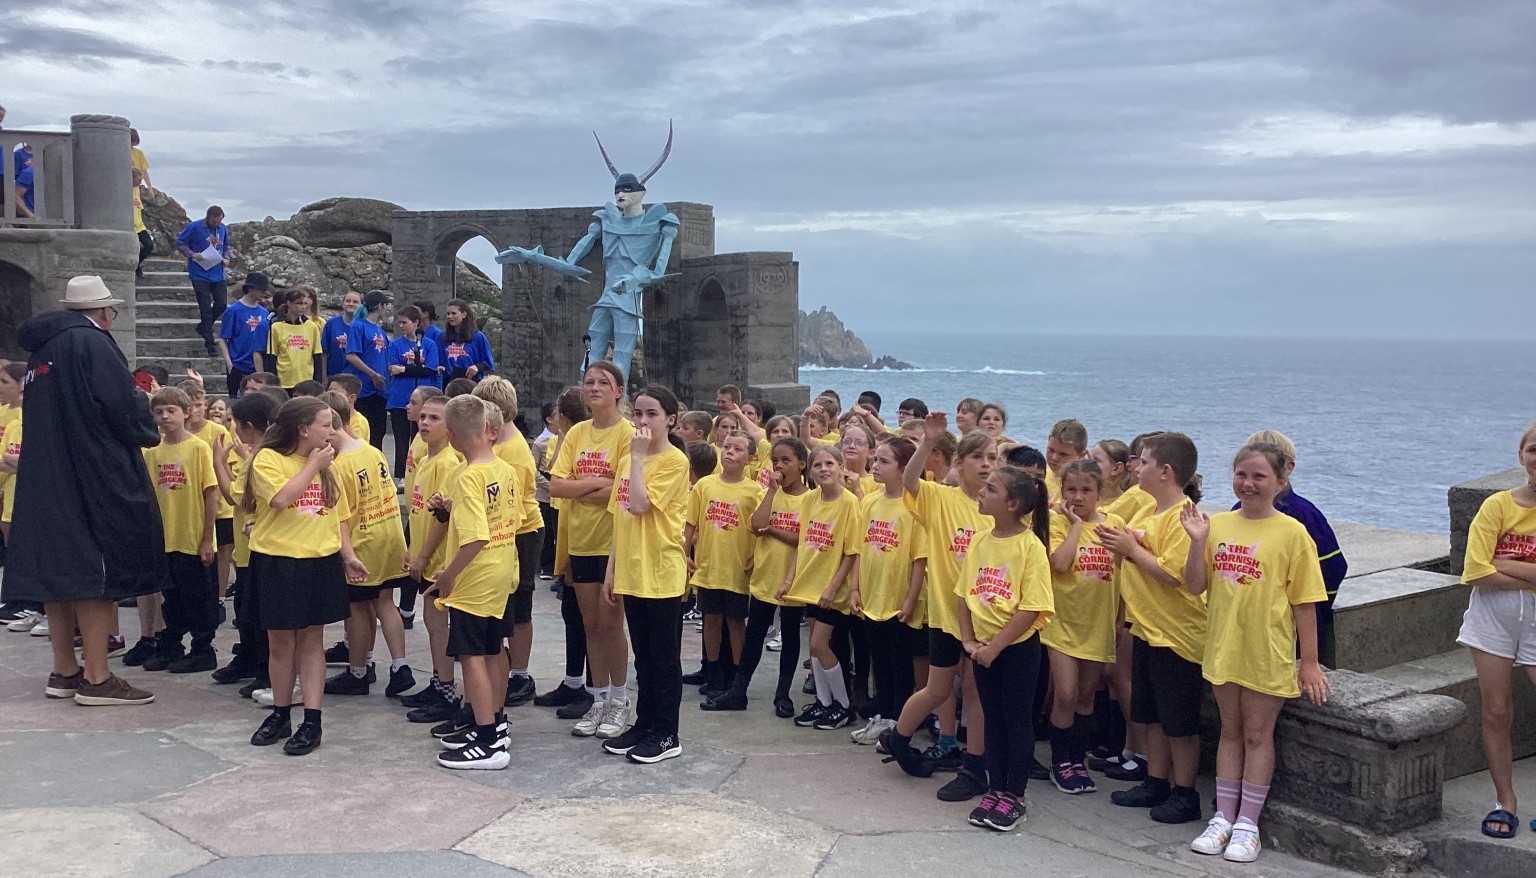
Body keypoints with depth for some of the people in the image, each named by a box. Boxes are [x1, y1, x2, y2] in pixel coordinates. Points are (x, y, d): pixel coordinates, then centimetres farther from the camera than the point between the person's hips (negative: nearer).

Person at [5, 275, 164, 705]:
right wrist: (148, 427, 2)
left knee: (60, 568, 12)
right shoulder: (92, 343, -13)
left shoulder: (43, 347, 13)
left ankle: (64, 669, 20)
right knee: (95, 571, -5)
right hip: (95, 477, -8)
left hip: (45, 478, 8)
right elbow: (123, 409, -19)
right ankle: (96, 679, -4)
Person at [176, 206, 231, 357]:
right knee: (206, 308, -4)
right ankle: (209, 344, 1)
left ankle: (203, 327, 27)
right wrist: (192, 254, -18)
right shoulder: (194, 227, -9)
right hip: (200, 275, -5)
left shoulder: (223, 228, 6)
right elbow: (179, 243, -4)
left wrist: (225, 258, 1)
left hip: (218, 275, 5)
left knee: (222, 304, 1)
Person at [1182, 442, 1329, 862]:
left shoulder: (1292, 533, -10)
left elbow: (1304, 602, -7)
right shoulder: (1217, 524, 0)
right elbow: (1195, 587, 0)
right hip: (1224, 647, 4)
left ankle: (1247, 824, 17)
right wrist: (1198, 541, -15)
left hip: (1268, 653, -4)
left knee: (1257, 735, 7)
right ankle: (1223, 818, 23)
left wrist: (1309, 662, -7)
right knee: (1230, 731, 14)